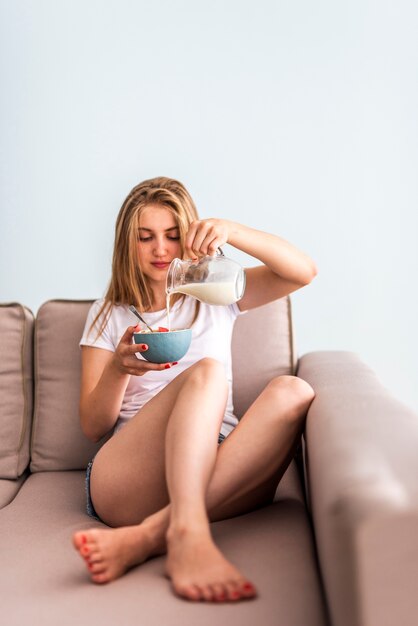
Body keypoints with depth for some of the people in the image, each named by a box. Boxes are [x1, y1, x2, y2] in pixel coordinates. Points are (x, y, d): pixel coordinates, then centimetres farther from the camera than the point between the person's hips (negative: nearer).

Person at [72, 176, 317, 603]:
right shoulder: (108, 314, 18)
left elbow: (304, 271, 5)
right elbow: (92, 427, 10)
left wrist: (230, 231, -10)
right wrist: (119, 368, -12)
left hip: (220, 470, 2)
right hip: (123, 479, -1)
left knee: (293, 391, -28)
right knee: (206, 372, -28)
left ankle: (146, 536, -40)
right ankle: (188, 537, -49)